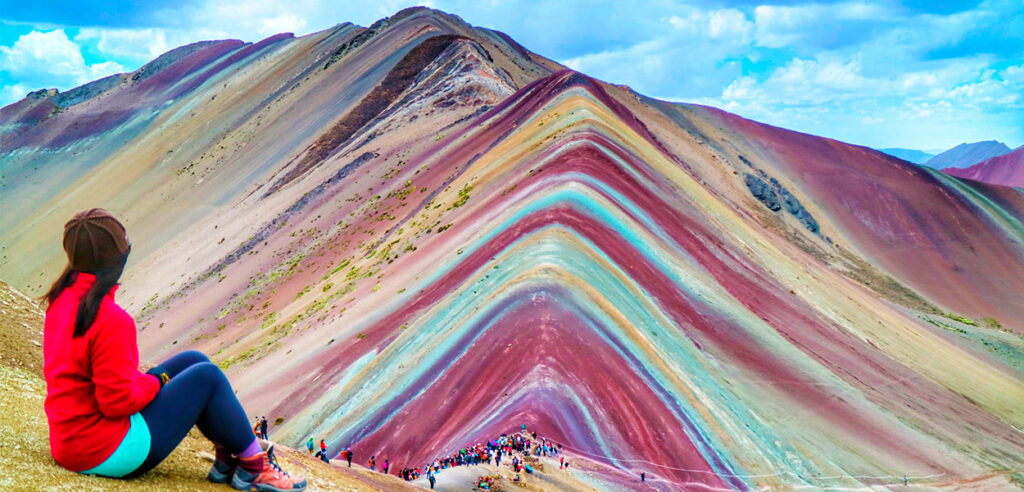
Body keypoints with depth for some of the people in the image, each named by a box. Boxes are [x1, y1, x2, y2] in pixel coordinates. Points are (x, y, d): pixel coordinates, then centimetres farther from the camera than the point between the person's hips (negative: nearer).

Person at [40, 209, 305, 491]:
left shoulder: (62, 297, 2)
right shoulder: (111, 319, -28)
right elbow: (119, 399, -26)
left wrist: (146, 378, 7)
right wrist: (156, 381, -6)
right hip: (106, 454, -9)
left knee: (192, 361, 12)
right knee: (207, 377, -2)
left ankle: (228, 457, 18)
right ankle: (255, 466, 13)